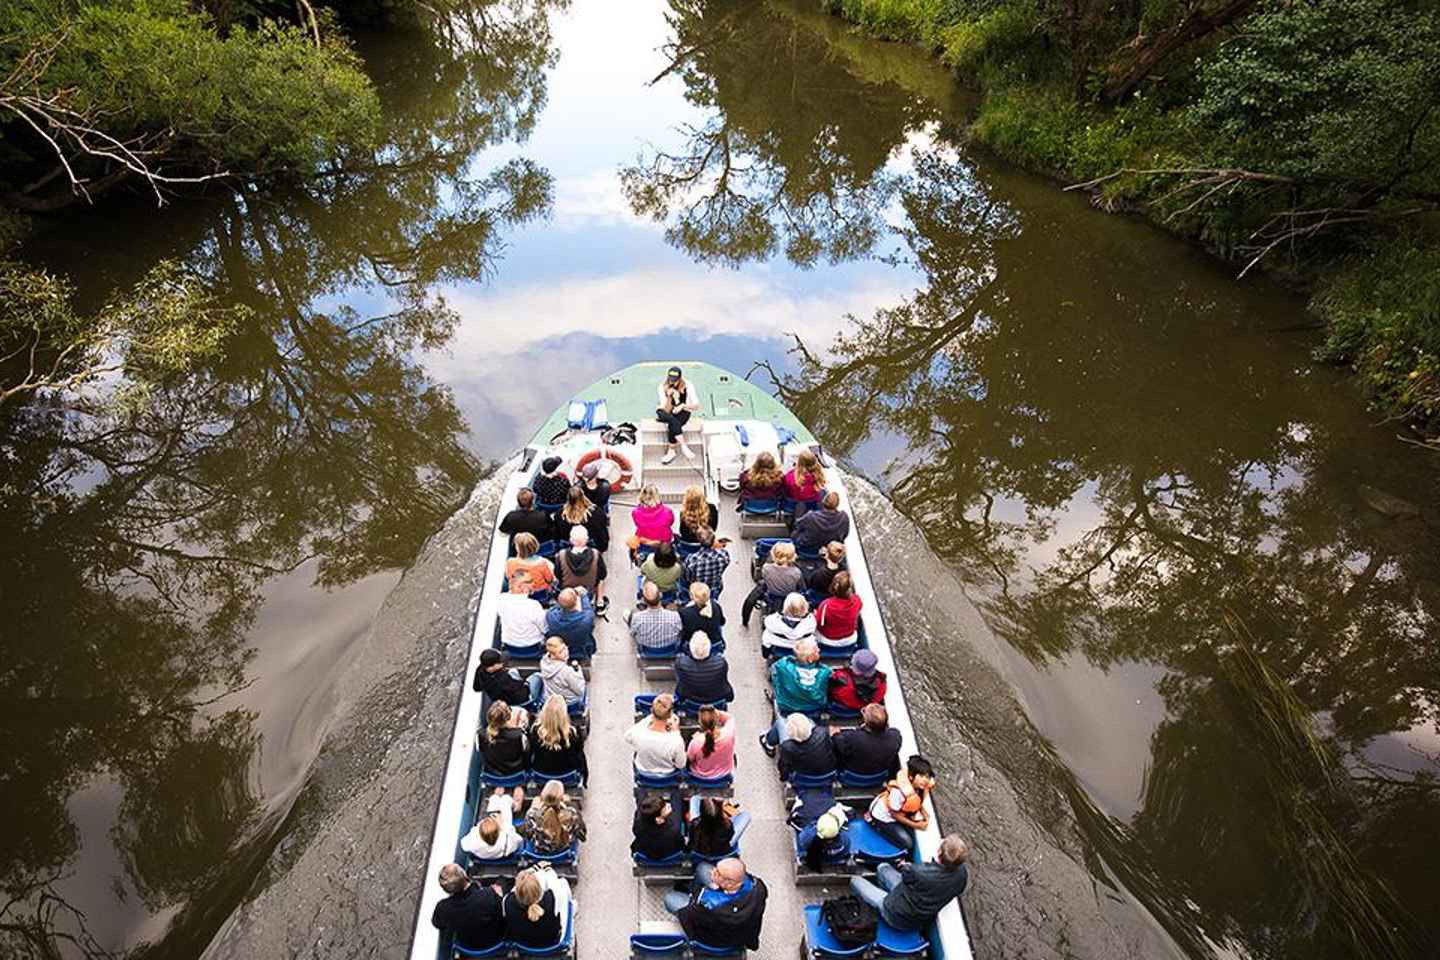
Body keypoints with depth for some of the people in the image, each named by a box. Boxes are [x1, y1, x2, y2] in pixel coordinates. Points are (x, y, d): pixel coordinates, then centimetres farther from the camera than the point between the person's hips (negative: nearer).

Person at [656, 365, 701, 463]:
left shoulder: (687, 387, -13)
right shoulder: (663, 388, -12)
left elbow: (697, 406, -11)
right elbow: (667, 411, -17)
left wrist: (683, 405, -25)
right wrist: (669, 397, -32)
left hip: (683, 413, -1)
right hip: (669, 414, 1)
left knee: (672, 426, -34)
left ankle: (671, 452, -17)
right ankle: (684, 446, -34)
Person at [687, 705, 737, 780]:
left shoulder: (696, 743, -38)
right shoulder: (728, 734, -33)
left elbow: (690, 759, -14)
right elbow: (730, 718, -8)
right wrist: (719, 713, -25)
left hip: (700, 776, -1)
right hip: (725, 773, 1)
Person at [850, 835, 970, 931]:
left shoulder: (919, 871, -38)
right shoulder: (962, 873, -23)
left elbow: (906, 875, -14)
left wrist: (906, 866, 12)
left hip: (898, 920, -6)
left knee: (855, 880, 12)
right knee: (882, 867, 20)